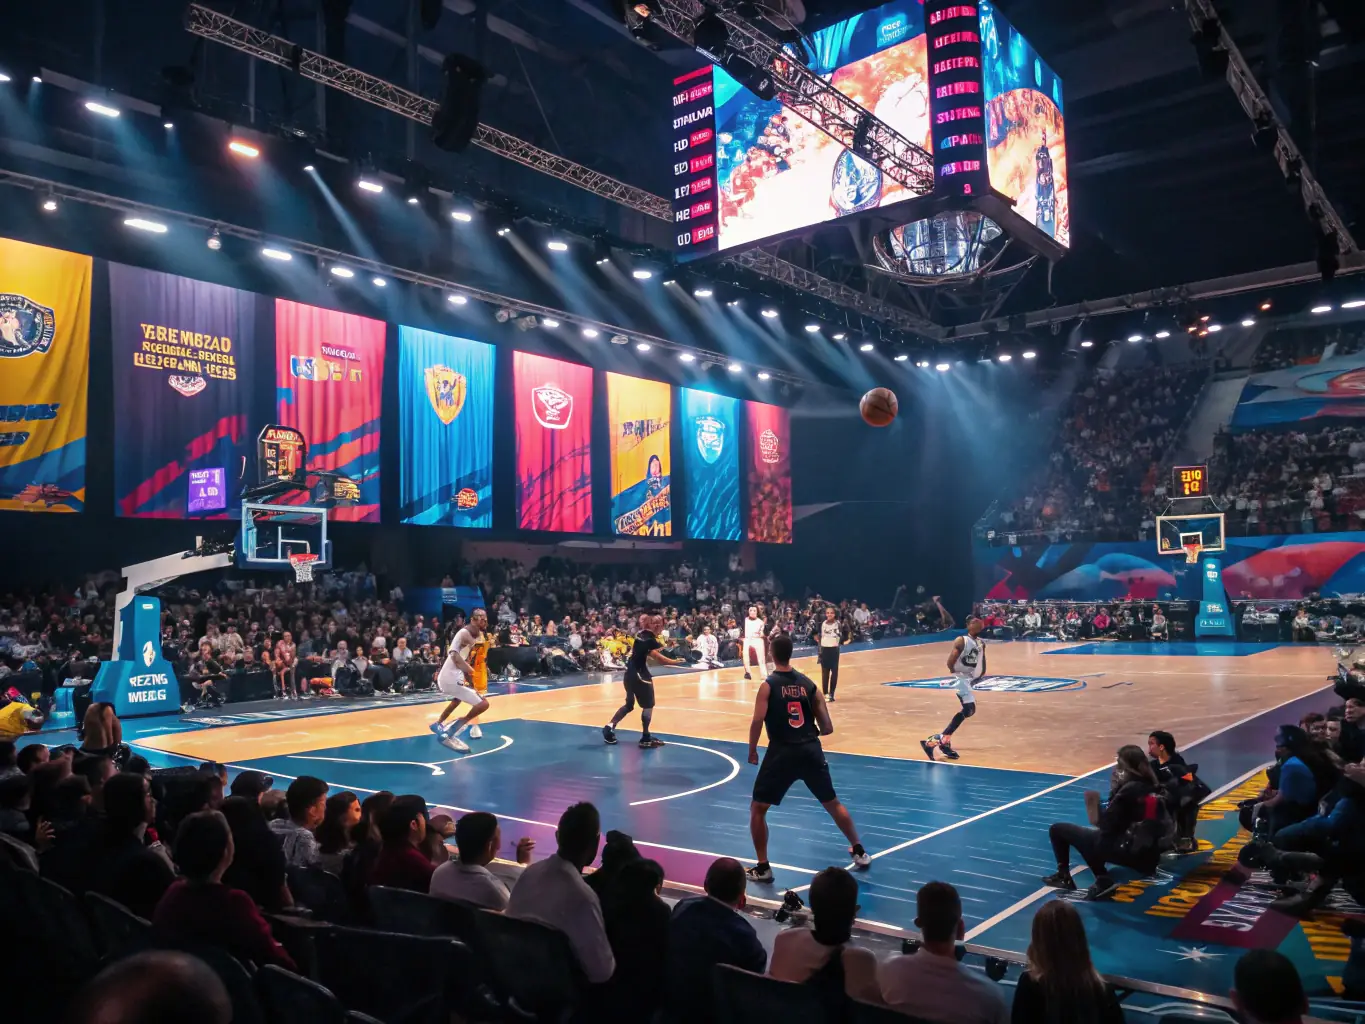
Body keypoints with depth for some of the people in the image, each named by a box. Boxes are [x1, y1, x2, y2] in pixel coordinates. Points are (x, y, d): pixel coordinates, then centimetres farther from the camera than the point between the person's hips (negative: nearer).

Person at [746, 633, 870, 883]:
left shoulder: (768, 685, -6)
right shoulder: (808, 684, 6)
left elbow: (757, 721, -16)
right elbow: (827, 728, 6)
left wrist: (752, 751, -2)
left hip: (782, 753, -4)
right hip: (811, 750, 4)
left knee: (757, 809, 11)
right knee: (833, 804, 24)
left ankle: (762, 868, 9)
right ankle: (859, 852, 33)